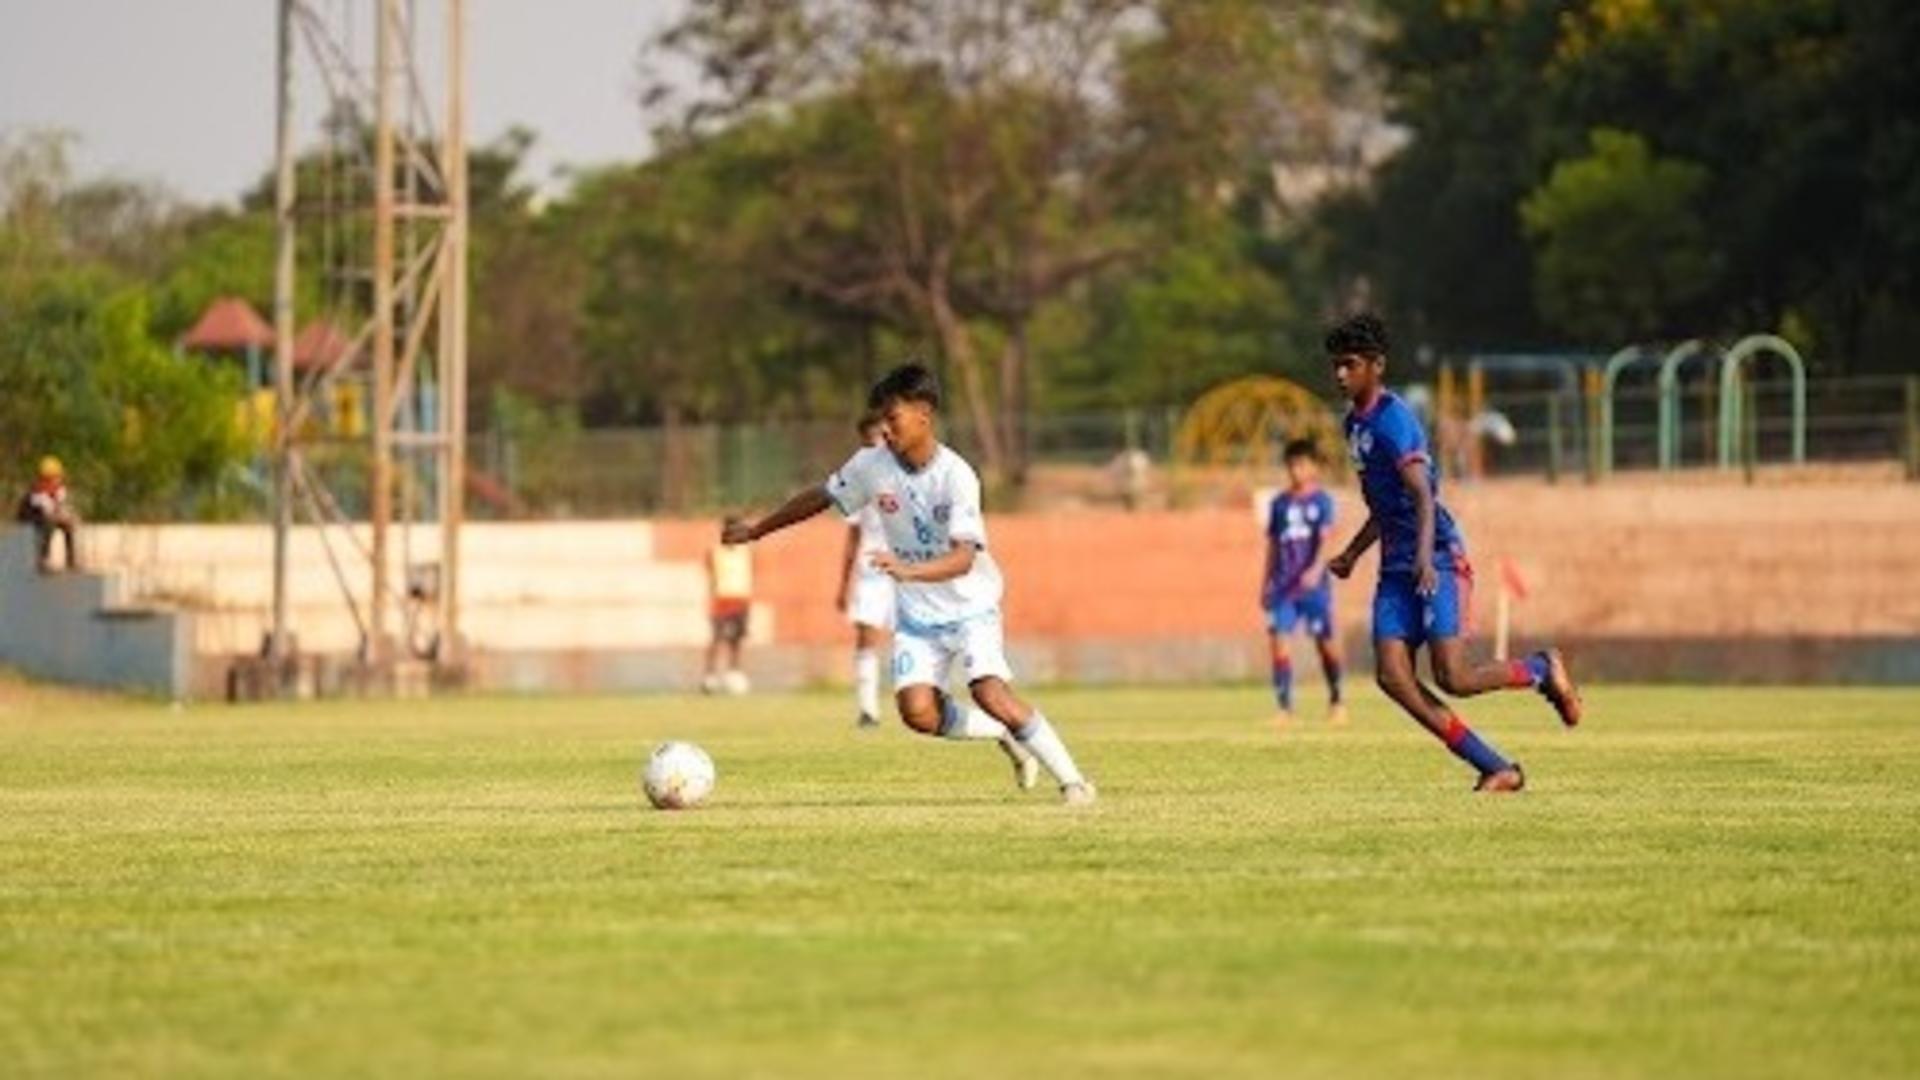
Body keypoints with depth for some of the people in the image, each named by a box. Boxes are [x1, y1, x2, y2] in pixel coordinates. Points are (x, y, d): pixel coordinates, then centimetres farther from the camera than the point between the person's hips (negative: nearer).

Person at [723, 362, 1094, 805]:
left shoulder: (956, 476, -23)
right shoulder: (872, 465, -7)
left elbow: (964, 557, -33)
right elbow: (822, 497, 11)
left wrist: (908, 570, -49)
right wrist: (756, 531, 18)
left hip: (970, 606, -5)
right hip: (916, 614, 5)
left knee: (991, 694, -24)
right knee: (917, 711, -15)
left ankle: (1072, 779, -9)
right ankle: (1005, 735, 13)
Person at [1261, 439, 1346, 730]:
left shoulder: (1322, 501, -1)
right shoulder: (1280, 503, 11)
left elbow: (1325, 537, -14)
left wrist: (1316, 568, -30)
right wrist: (1265, 584, 16)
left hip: (1313, 584, -3)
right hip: (1283, 585, 3)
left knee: (1326, 643, 3)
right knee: (1278, 640, -10)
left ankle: (1335, 701, 24)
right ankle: (1284, 706, -8)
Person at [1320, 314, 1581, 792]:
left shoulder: (1392, 419, -14)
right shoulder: (1355, 423, 15)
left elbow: (1422, 494, -25)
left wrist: (1425, 556, -39)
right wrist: (1351, 554, 33)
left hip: (1438, 560, -9)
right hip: (1397, 568, 9)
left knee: (1453, 678, -15)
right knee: (1392, 675, -7)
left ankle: (1542, 669, 16)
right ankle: (1497, 769, -3)